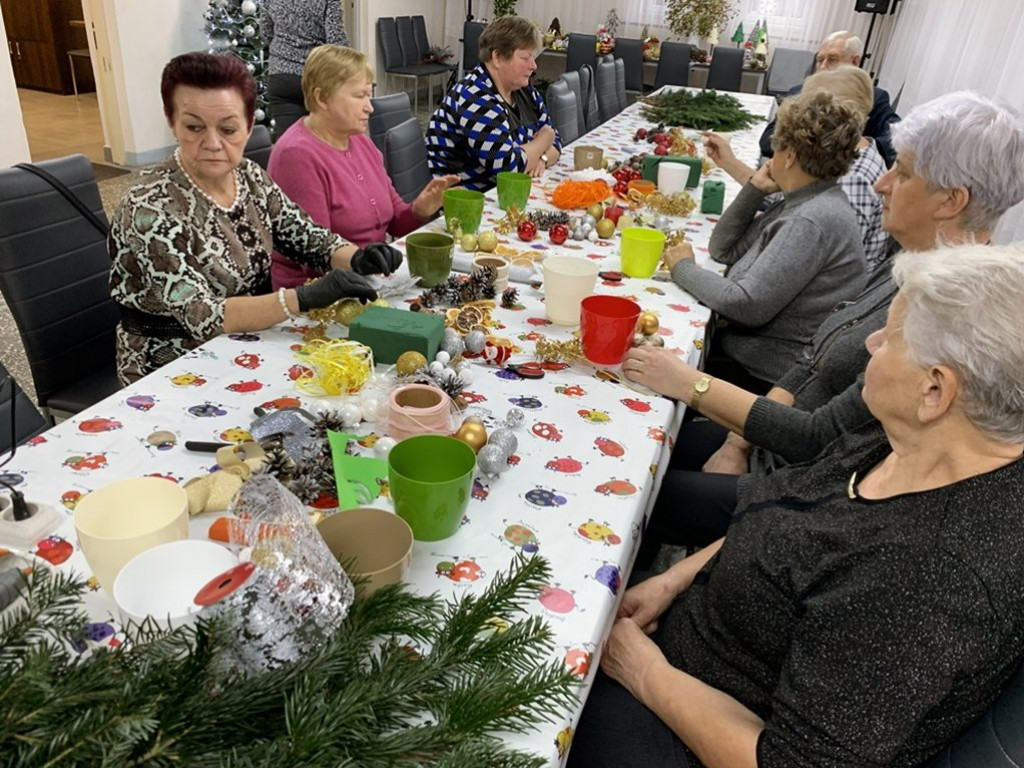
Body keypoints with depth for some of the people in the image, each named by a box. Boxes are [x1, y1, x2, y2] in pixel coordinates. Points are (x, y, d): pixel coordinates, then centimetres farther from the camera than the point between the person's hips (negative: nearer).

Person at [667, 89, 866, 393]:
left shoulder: (813, 221, -21)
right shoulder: (800, 203, 9)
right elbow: (723, 250, 13)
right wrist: (755, 189, 1)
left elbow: (747, 306, -25)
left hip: (763, 375, -8)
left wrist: (684, 269, -11)